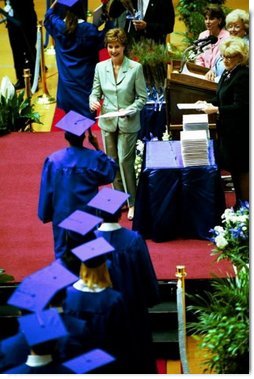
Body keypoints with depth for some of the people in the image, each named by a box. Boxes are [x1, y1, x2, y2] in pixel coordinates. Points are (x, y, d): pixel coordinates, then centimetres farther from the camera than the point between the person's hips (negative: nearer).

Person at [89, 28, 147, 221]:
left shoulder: (135, 68, -9)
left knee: (125, 162, -6)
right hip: (108, 122, 4)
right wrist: (94, 102, -15)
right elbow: (95, 92, 8)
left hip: (128, 123, -4)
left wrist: (129, 110, -22)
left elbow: (142, 97, -6)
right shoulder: (100, 67, 2)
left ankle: (132, 203, 8)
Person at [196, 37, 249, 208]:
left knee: (241, 169, 1)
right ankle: (239, 204, 26)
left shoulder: (243, 76, -19)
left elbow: (241, 107, -23)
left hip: (239, 131, -9)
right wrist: (208, 103, 4)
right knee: (234, 168, 15)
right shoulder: (228, 74, 9)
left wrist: (216, 109, -22)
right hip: (228, 129, 9)